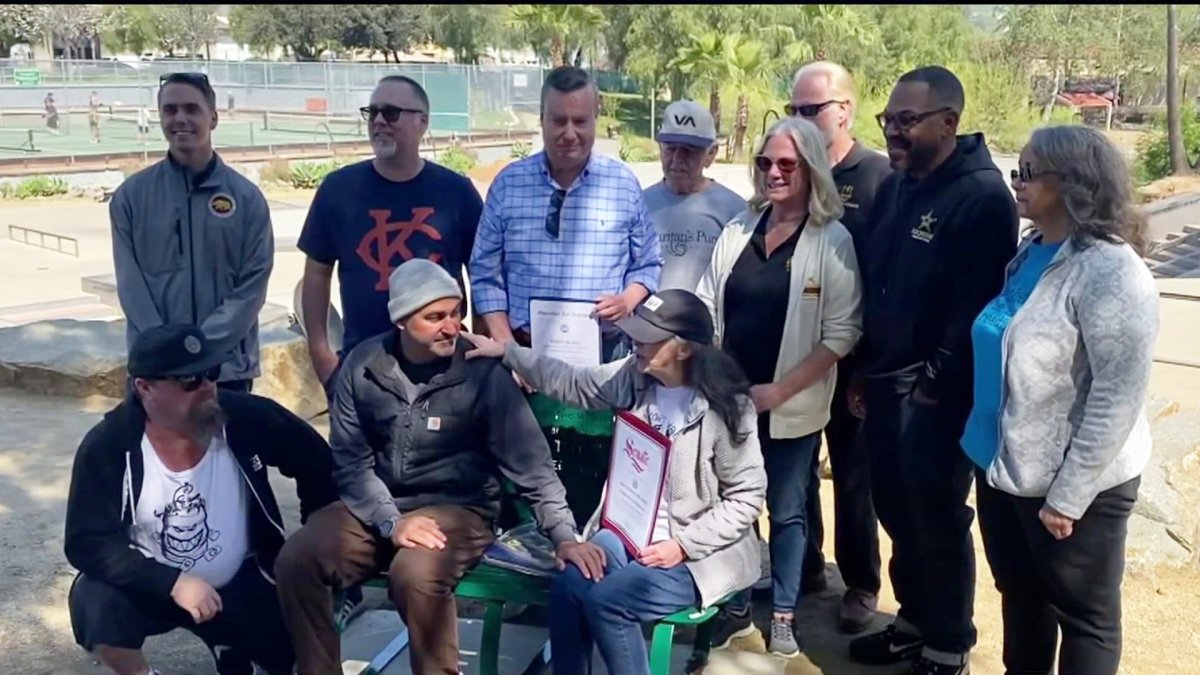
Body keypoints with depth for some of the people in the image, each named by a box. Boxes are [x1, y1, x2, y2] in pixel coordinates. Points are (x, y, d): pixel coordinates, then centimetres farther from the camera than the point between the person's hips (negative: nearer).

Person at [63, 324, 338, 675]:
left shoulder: (246, 418, -18)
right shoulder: (105, 447, -21)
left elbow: (315, 460, -2)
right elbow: (87, 543, -22)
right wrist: (173, 583, -32)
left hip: (238, 583, 2)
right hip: (152, 584, -2)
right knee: (95, 606, -32)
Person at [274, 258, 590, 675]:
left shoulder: (482, 371, -13)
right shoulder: (362, 365, -4)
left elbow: (530, 464, -11)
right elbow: (350, 462, -3)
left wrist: (563, 535, -18)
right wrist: (391, 521, -17)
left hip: (457, 508, -3)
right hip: (376, 508, 4)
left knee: (415, 574, -34)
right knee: (295, 561, -18)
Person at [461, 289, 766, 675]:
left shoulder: (727, 407, -17)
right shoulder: (635, 377, -1)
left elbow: (747, 497, -13)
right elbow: (571, 384, 12)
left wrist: (683, 545, -20)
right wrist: (506, 352, 6)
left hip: (699, 551, -5)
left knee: (606, 599, -24)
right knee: (567, 585, -18)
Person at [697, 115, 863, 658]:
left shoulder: (833, 240, -9)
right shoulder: (738, 230, 5)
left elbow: (841, 333, -12)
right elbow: (706, 307, 8)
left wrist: (778, 390, -16)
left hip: (792, 407, -4)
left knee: (786, 511, 11)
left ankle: (783, 616, 27)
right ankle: (734, 606, 32)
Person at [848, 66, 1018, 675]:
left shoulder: (982, 196, -16)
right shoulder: (894, 186, 10)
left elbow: (976, 305, -19)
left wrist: (937, 383, -16)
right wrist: (863, 367, 12)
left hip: (937, 391, -8)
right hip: (885, 380, 8)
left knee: (937, 520, 5)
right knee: (898, 512, 18)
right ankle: (914, 620, 37)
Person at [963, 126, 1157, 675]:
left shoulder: (1111, 273, -20)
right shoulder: (1030, 252, 5)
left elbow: (1118, 399, -22)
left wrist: (1068, 496, -20)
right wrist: (989, 446, 12)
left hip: (1070, 484, -7)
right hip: (1003, 466, 7)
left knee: (1083, 617, 13)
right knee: (1019, 597, 23)